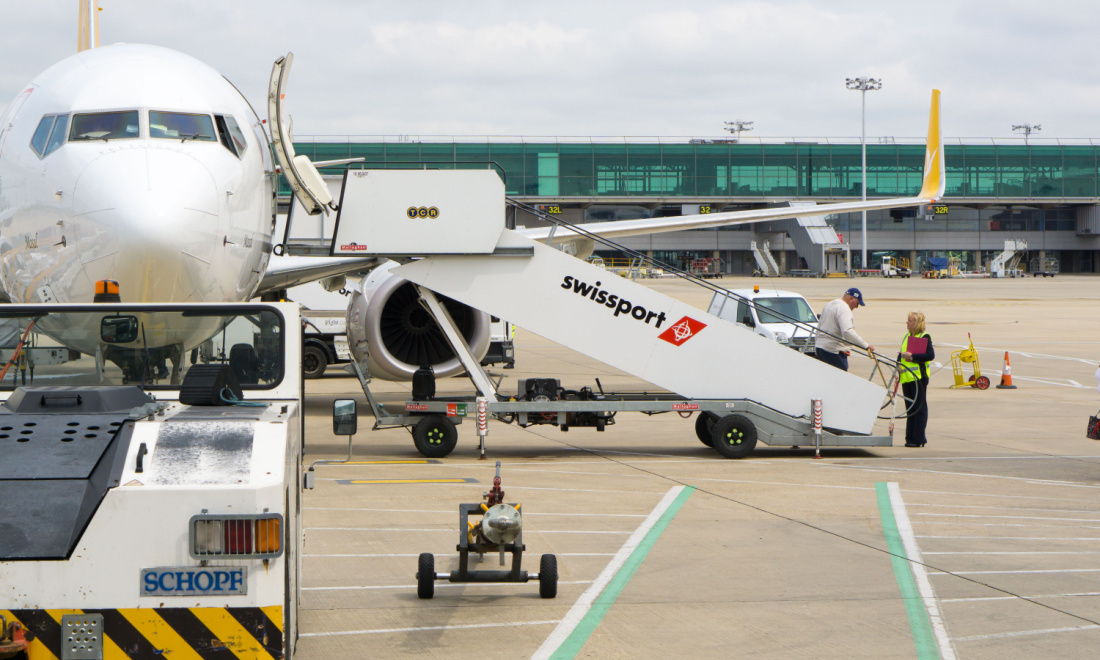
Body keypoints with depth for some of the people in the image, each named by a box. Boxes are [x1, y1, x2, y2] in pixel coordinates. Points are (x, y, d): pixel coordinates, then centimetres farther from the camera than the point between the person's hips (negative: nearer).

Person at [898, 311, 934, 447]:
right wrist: (899, 364, 8)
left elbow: (930, 355, -16)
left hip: (918, 377, -8)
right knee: (910, 408, 10)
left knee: (919, 408, -5)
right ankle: (910, 438, 13)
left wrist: (912, 357, -19)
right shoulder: (906, 336, 17)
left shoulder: (925, 337, -7)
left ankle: (918, 439, -4)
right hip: (906, 377, 8)